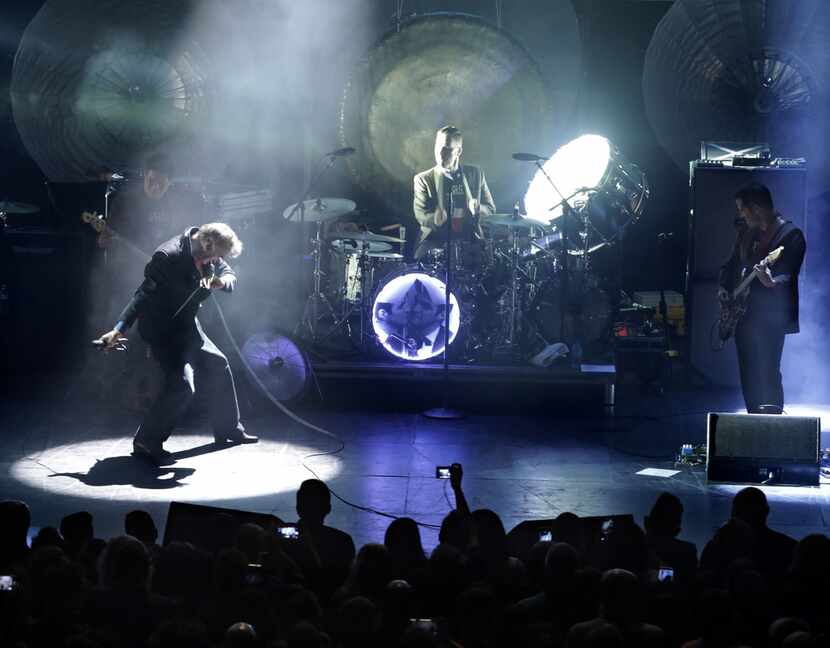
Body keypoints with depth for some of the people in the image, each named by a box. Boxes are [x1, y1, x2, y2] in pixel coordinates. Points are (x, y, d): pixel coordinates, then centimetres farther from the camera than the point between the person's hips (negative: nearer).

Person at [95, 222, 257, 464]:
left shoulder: (209, 255, -3)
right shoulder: (168, 256, -27)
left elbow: (230, 275, 9)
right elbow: (144, 294, -27)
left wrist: (222, 281, -17)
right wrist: (119, 329, -32)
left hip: (187, 326, 9)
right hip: (163, 329, -9)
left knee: (218, 366, 17)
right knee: (182, 383, -22)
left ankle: (229, 429, 36)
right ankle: (146, 443, -10)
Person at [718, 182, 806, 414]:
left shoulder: (790, 235, -11)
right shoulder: (746, 231, 11)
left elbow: (788, 275, -20)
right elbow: (733, 264, 23)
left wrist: (771, 283, -39)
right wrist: (724, 286, 7)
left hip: (770, 318, -7)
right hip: (743, 314, 8)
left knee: (767, 375, -11)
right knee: (748, 375, 11)